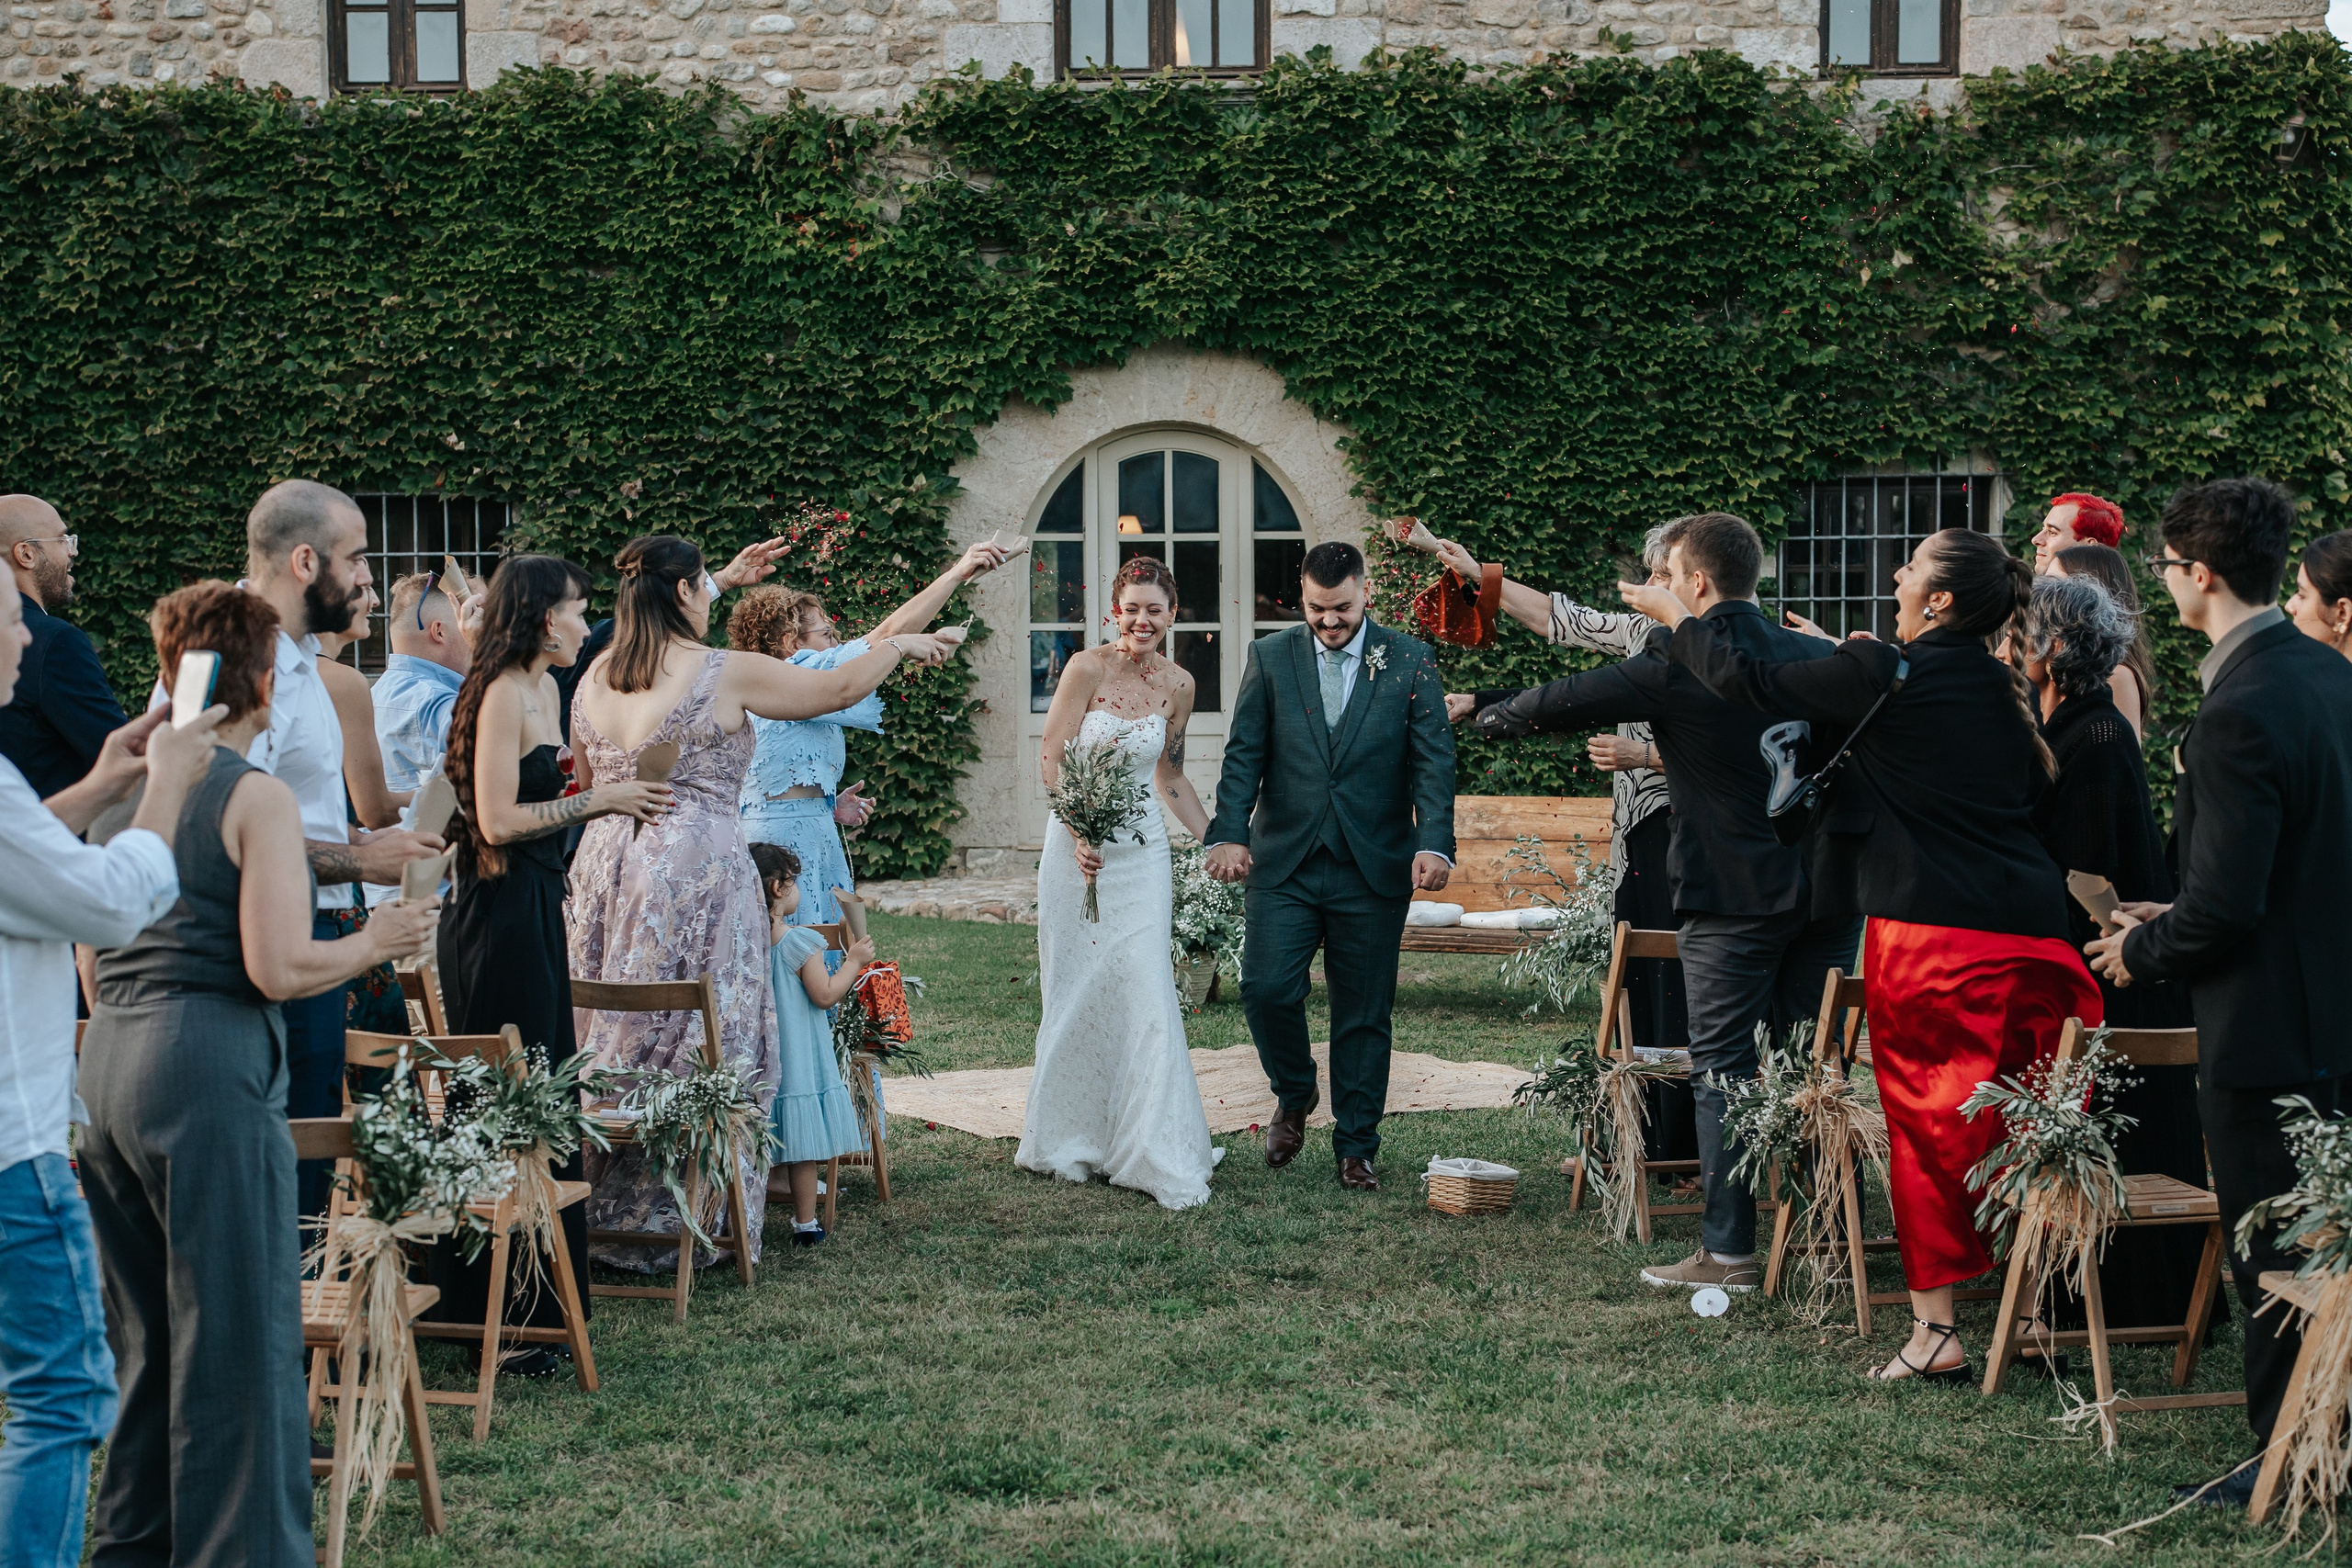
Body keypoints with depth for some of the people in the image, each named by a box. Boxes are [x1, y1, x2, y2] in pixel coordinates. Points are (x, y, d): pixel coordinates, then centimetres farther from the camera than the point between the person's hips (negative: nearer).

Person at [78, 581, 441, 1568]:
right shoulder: (257, 796, -9)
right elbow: (279, 968, -15)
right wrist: (379, 940, 0)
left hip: (108, 1054, 8)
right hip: (209, 1069, -8)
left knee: (142, 1329, 18)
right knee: (238, 1332, 0)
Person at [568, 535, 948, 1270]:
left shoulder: (594, 680, 8)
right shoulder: (725, 673, -9)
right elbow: (839, 688, 1)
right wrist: (899, 646, 17)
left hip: (607, 871, 6)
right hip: (697, 871, -6)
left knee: (618, 1042, 11)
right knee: (700, 1045, 1)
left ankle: (607, 1212, 17)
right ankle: (689, 1220, 5)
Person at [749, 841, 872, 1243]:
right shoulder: (800, 942, -16)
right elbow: (825, 995, -14)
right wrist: (853, 961, -2)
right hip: (796, 1059, -5)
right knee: (801, 1147, 4)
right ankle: (805, 1222, 9)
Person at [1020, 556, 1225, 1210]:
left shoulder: (1178, 685, 3)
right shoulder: (1087, 668, -8)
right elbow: (1051, 759, -8)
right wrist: (1080, 834, -19)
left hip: (1143, 853, 2)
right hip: (1079, 850, -2)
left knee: (1147, 994, -7)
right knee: (1077, 995, 7)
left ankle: (1154, 1153, -2)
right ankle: (1072, 1138, 23)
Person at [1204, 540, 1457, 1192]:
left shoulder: (1410, 661, 2)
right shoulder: (1270, 657, 5)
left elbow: (1433, 759, -4)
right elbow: (1243, 755, 2)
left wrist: (1435, 844, -18)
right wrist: (1229, 833, -12)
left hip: (1373, 869, -1)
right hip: (1284, 863, 1)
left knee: (1364, 1014, 4)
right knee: (1267, 990, -9)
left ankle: (1356, 1149, 16)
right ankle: (1294, 1095, 20)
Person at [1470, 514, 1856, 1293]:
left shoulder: (1675, 668, -10)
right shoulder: (1818, 657, 7)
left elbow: (1567, 701, 1)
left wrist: (1494, 713, 20)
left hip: (1736, 894, -6)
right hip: (1828, 884, 6)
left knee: (1722, 1071, 0)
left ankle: (1728, 1251, -1)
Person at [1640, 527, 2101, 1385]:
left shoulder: (1885, 675, -9)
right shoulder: (2007, 692, 10)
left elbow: (1751, 683, -3)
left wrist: (1675, 617, 14)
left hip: (1932, 930, -6)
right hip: (2029, 926, 6)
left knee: (1929, 1127, 3)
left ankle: (1935, 1329, 3)